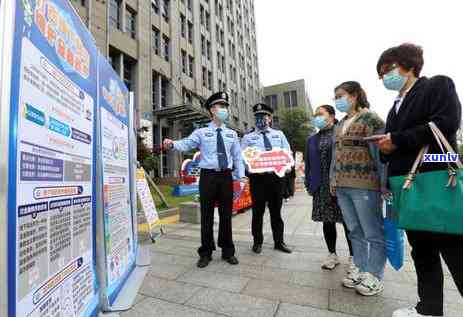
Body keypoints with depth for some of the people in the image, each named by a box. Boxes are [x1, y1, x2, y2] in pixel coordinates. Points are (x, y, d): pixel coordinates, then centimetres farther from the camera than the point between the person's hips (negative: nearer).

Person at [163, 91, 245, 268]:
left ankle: (227, 251, 29)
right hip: (208, 176, -2)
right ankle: (206, 252, 25)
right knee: (207, 215, 6)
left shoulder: (232, 134, 11)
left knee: (226, 215, 11)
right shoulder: (201, 132, 3)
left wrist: (241, 176, 0)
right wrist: (173, 144, -32)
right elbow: (186, 144, -11)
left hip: (226, 176, 3)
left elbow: (237, 157, 10)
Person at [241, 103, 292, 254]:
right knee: (258, 211, 6)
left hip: (276, 176, 2)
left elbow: (287, 153, 9)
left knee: (276, 210, 12)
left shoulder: (279, 135, 15)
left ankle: (279, 241, 27)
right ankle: (257, 242, 22)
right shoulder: (248, 138, 9)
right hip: (257, 177, -2)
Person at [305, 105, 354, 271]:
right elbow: (308, 164, 11)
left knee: (348, 221, 7)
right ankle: (332, 254, 26)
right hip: (322, 187, 4)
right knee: (327, 221, 10)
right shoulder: (311, 140, 13)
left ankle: (353, 256, 24)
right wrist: (309, 184, 4)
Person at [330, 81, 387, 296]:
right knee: (355, 231, 14)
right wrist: (333, 180, 16)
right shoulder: (339, 125, 18)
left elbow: (381, 151, -8)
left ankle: (375, 275, 21)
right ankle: (361, 269, 27)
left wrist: (384, 183, -12)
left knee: (373, 232, 6)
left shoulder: (371, 119, -2)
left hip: (364, 185, -7)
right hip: (342, 186, 7)